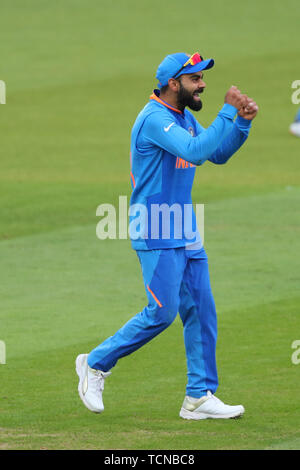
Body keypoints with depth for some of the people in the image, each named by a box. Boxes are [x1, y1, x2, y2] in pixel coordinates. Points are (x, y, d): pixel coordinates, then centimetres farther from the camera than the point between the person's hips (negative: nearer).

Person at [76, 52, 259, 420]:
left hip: (186, 232, 9)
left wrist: (243, 122, 1)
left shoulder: (184, 118, 13)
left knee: (201, 310, 5)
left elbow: (218, 153, 16)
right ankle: (96, 364, 7)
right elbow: (196, 151, -31)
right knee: (162, 312, -10)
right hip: (156, 234, -9)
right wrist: (228, 111, -28)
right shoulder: (155, 119, -18)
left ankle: (200, 397, 8)